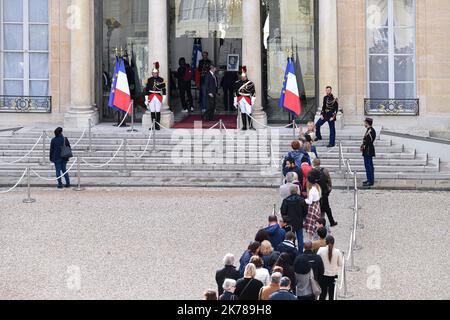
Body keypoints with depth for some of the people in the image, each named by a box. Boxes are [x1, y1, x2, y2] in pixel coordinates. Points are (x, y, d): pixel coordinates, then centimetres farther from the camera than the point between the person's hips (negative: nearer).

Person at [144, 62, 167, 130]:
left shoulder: (161, 80, 1)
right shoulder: (149, 80, 4)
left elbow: (164, 89, 3)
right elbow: (146, 89, 6)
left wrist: (164, 98, -1)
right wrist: (146, 99, 2)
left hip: (158, 97, -1)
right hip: (151, 97, 1)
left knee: (158, 112, -1)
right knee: (152, 112, 3)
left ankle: (157, 125, 4)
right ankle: (153, 125, 10)